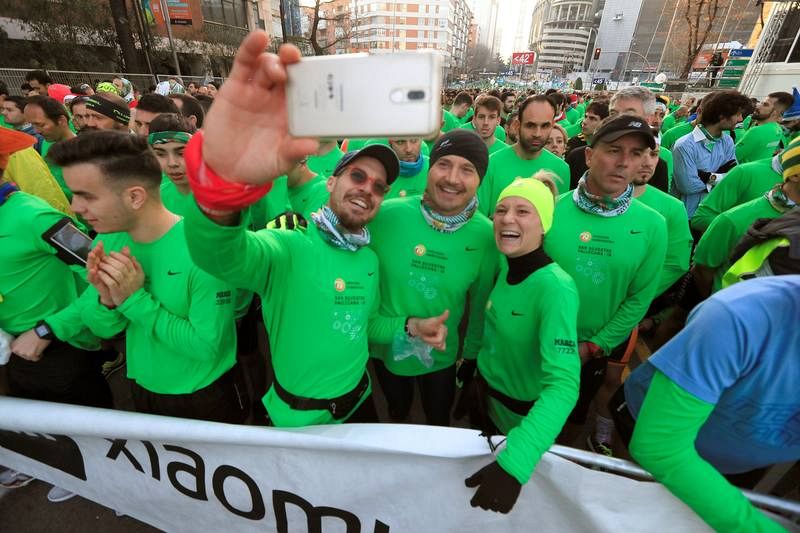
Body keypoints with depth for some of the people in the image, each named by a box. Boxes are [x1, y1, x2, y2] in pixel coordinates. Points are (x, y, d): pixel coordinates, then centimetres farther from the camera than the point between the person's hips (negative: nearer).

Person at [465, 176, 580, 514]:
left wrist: (514, 463, -50)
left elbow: (563, 385, -41)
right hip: (484, 394, 6)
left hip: (523, 415, -5)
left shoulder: (555, 288, -32)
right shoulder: (503, 267, -10)